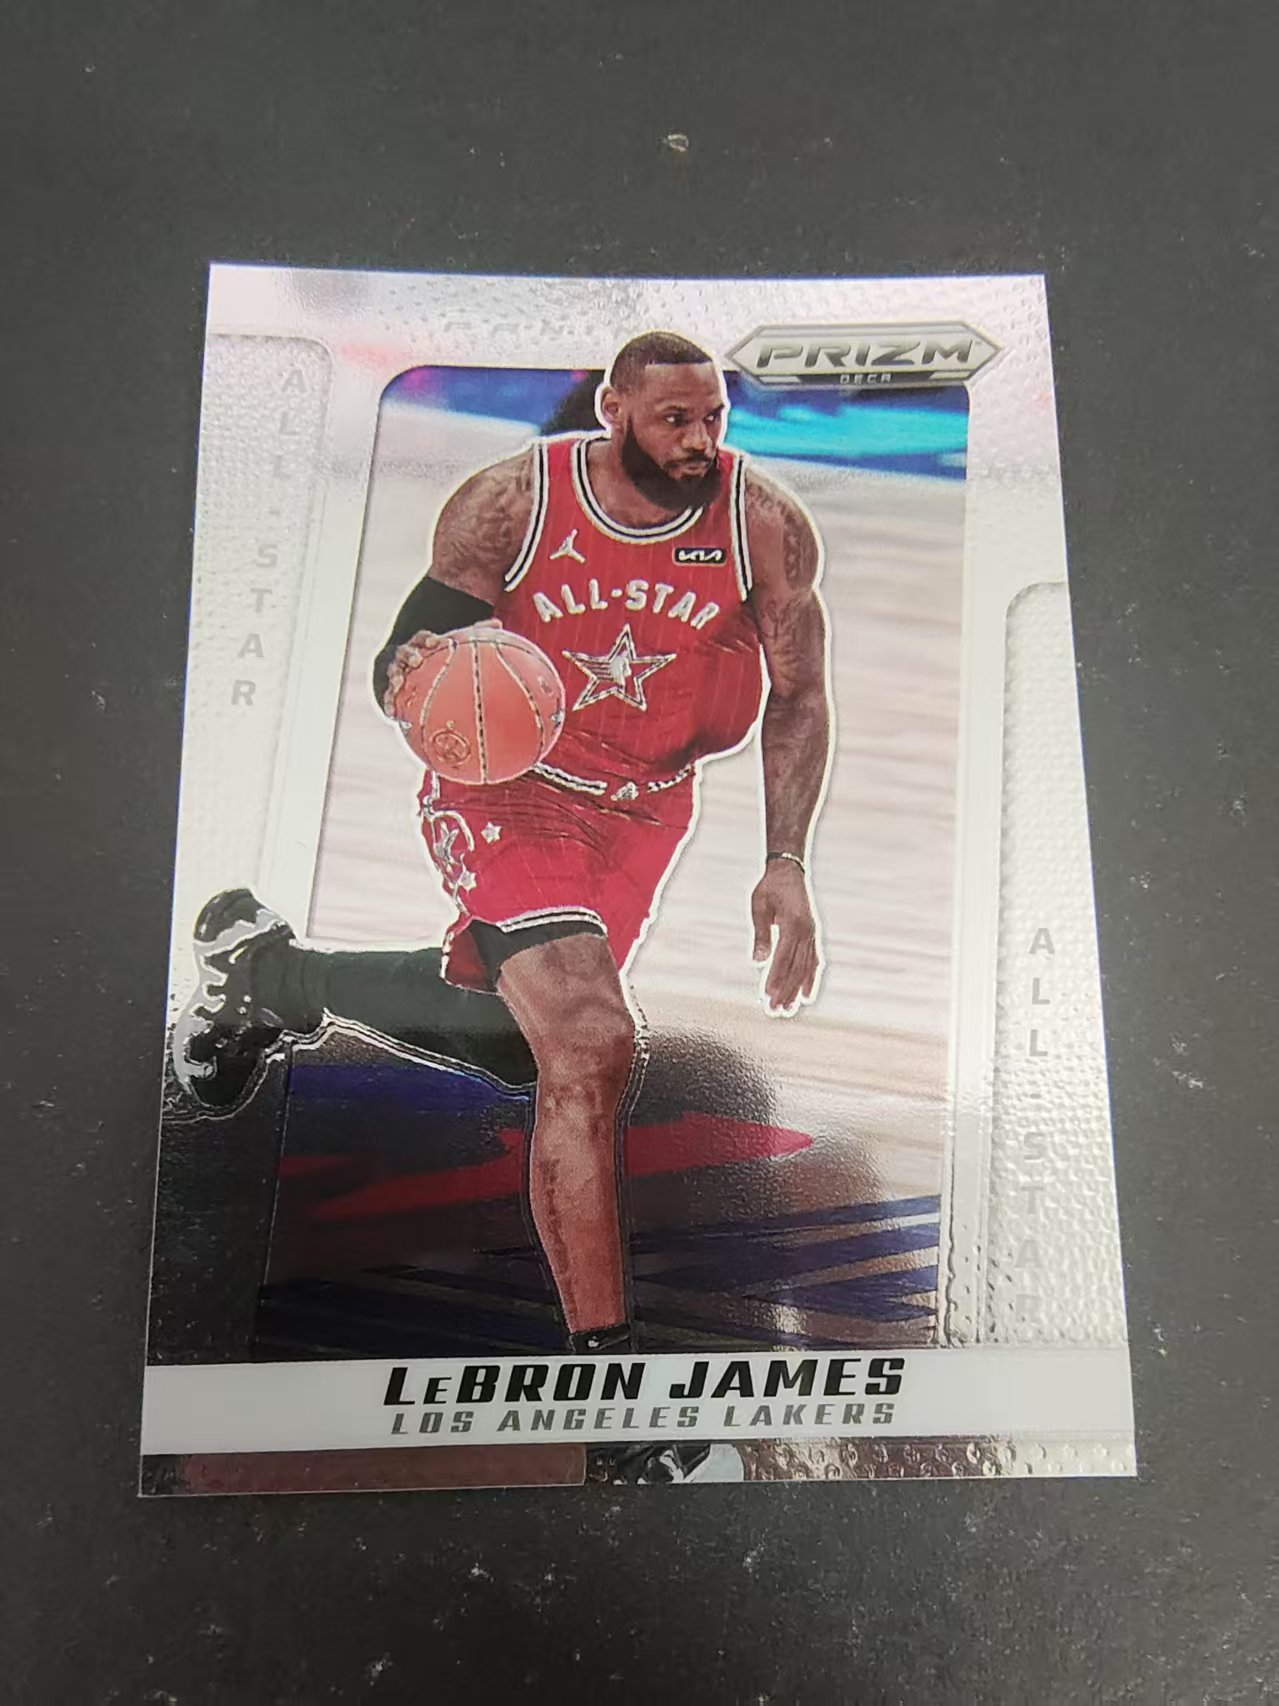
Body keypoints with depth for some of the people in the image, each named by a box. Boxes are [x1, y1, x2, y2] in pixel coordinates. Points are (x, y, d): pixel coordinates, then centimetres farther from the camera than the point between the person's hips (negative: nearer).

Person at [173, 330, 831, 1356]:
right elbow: (399, 664, -10)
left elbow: (798, 701, -1)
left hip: (646, 811, 5)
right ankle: (600, 1347, -4)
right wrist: (421, 679, -35)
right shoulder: (509, 504, -15)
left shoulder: (767, 525, -10)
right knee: (592, 1047, -23)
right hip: (509, 785, -4)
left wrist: (788, 864, -8)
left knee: (514, 1036, 19)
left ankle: (268, 974, 44)